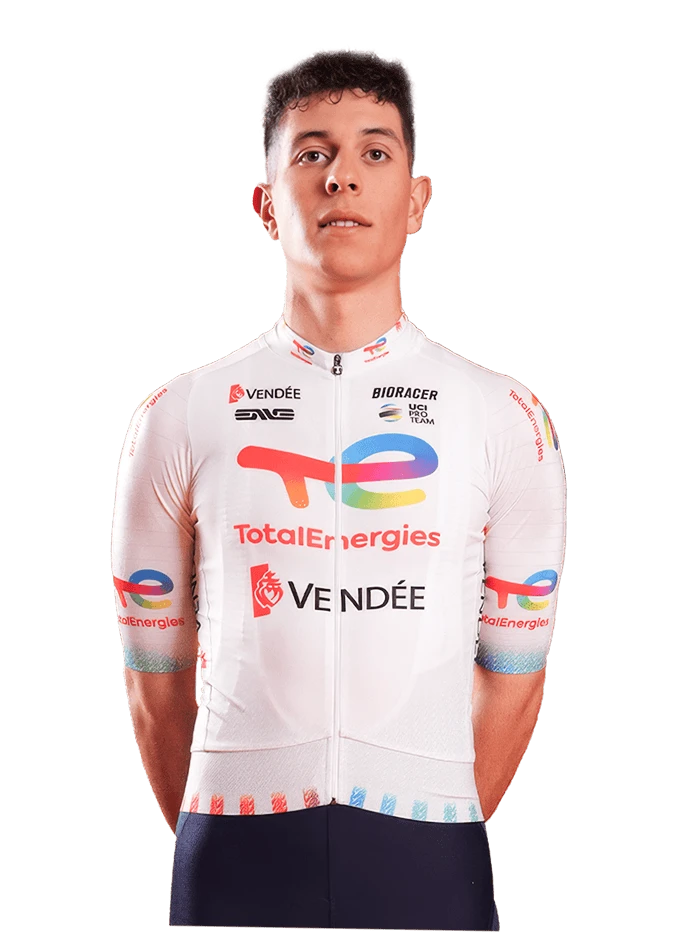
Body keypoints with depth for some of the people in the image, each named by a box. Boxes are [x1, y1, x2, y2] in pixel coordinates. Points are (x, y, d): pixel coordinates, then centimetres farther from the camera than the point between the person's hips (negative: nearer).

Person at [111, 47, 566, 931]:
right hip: (236, 857, 0)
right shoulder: (179, 417, 0)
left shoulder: (504, 419, 0)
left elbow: (512, 675, 5)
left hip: (427, 857, 0)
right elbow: (156, 672, 5)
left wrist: (441, 842, 7)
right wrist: (209, 846, 8)